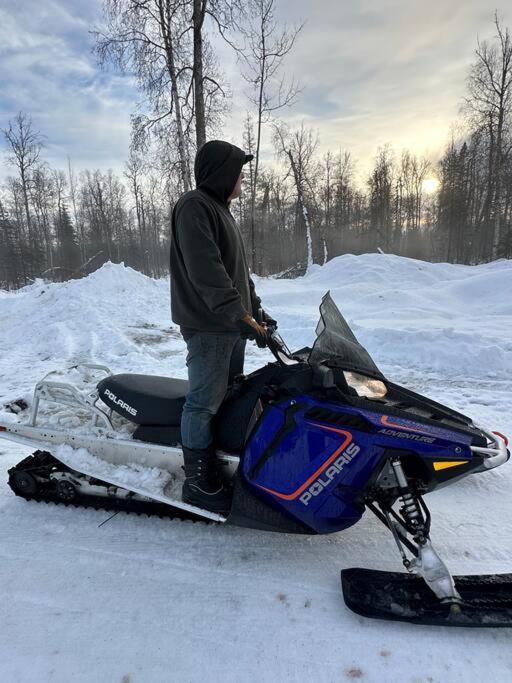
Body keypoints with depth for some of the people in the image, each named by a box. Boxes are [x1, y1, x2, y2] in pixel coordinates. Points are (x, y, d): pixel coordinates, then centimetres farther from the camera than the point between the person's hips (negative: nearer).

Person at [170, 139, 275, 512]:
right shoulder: (195, 206, -10)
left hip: (233, 324, 10)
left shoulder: (221, 209, 22)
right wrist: (241, 315, -28)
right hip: (208, 325, -10)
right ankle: (199, 483, 8)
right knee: (205, 403, -4)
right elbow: (206, 271, -23)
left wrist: (256, 309, 19)